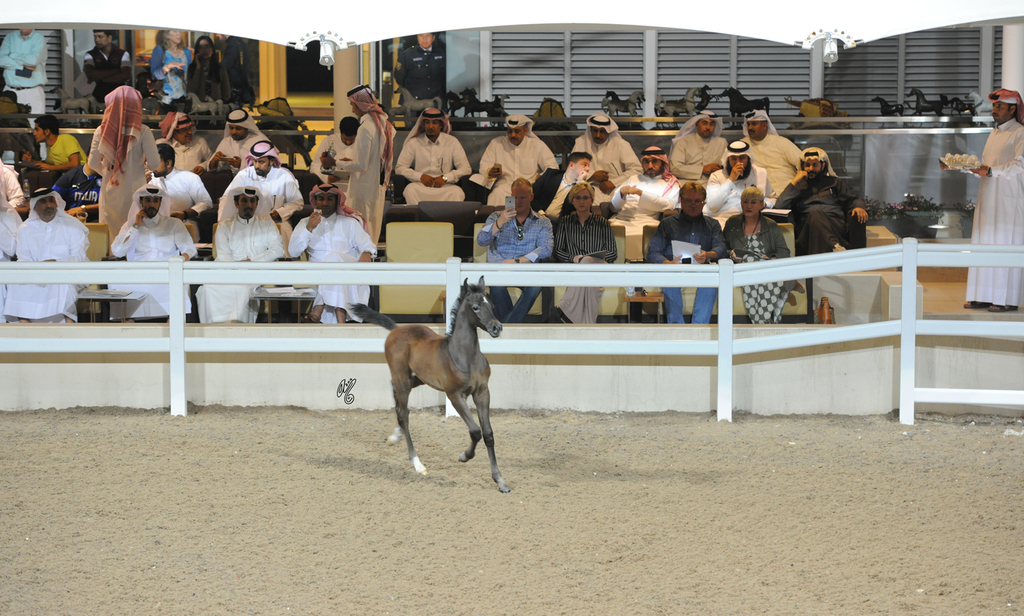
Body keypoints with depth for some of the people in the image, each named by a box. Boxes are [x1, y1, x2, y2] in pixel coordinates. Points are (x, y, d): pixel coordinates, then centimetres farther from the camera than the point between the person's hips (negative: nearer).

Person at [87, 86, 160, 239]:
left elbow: (93, 163, 2)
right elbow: (154, 163, -9)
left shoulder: (102, 130, -2)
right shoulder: (142, 131, -9)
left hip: (110, 190, 2)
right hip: (135, 189, -2)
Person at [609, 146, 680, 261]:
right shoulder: (633, 179, 32)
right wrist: (621, 192, 0)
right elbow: (614, 207, 22)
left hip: (647, 221, -2)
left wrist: (640, 193, -5)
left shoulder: (671, 184, 23)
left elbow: (669, 205, -1)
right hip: (622, 219, 3)